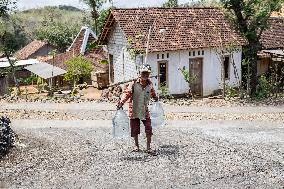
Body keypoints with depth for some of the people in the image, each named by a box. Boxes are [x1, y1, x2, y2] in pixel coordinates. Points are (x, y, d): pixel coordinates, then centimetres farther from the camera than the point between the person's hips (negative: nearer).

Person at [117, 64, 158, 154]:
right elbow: (127, 93, -20)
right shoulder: (134, 83, -13)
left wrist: (155, 98, 39)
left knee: (149, 129, -3)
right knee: (135, 130, 10)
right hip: (134, 111, -2)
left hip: (145, 111, 2)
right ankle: (136, 146, 29)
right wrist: (121, 102, -33)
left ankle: (148, 148, 9)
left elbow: (152, 92, 21)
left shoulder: (150, 84, 0)